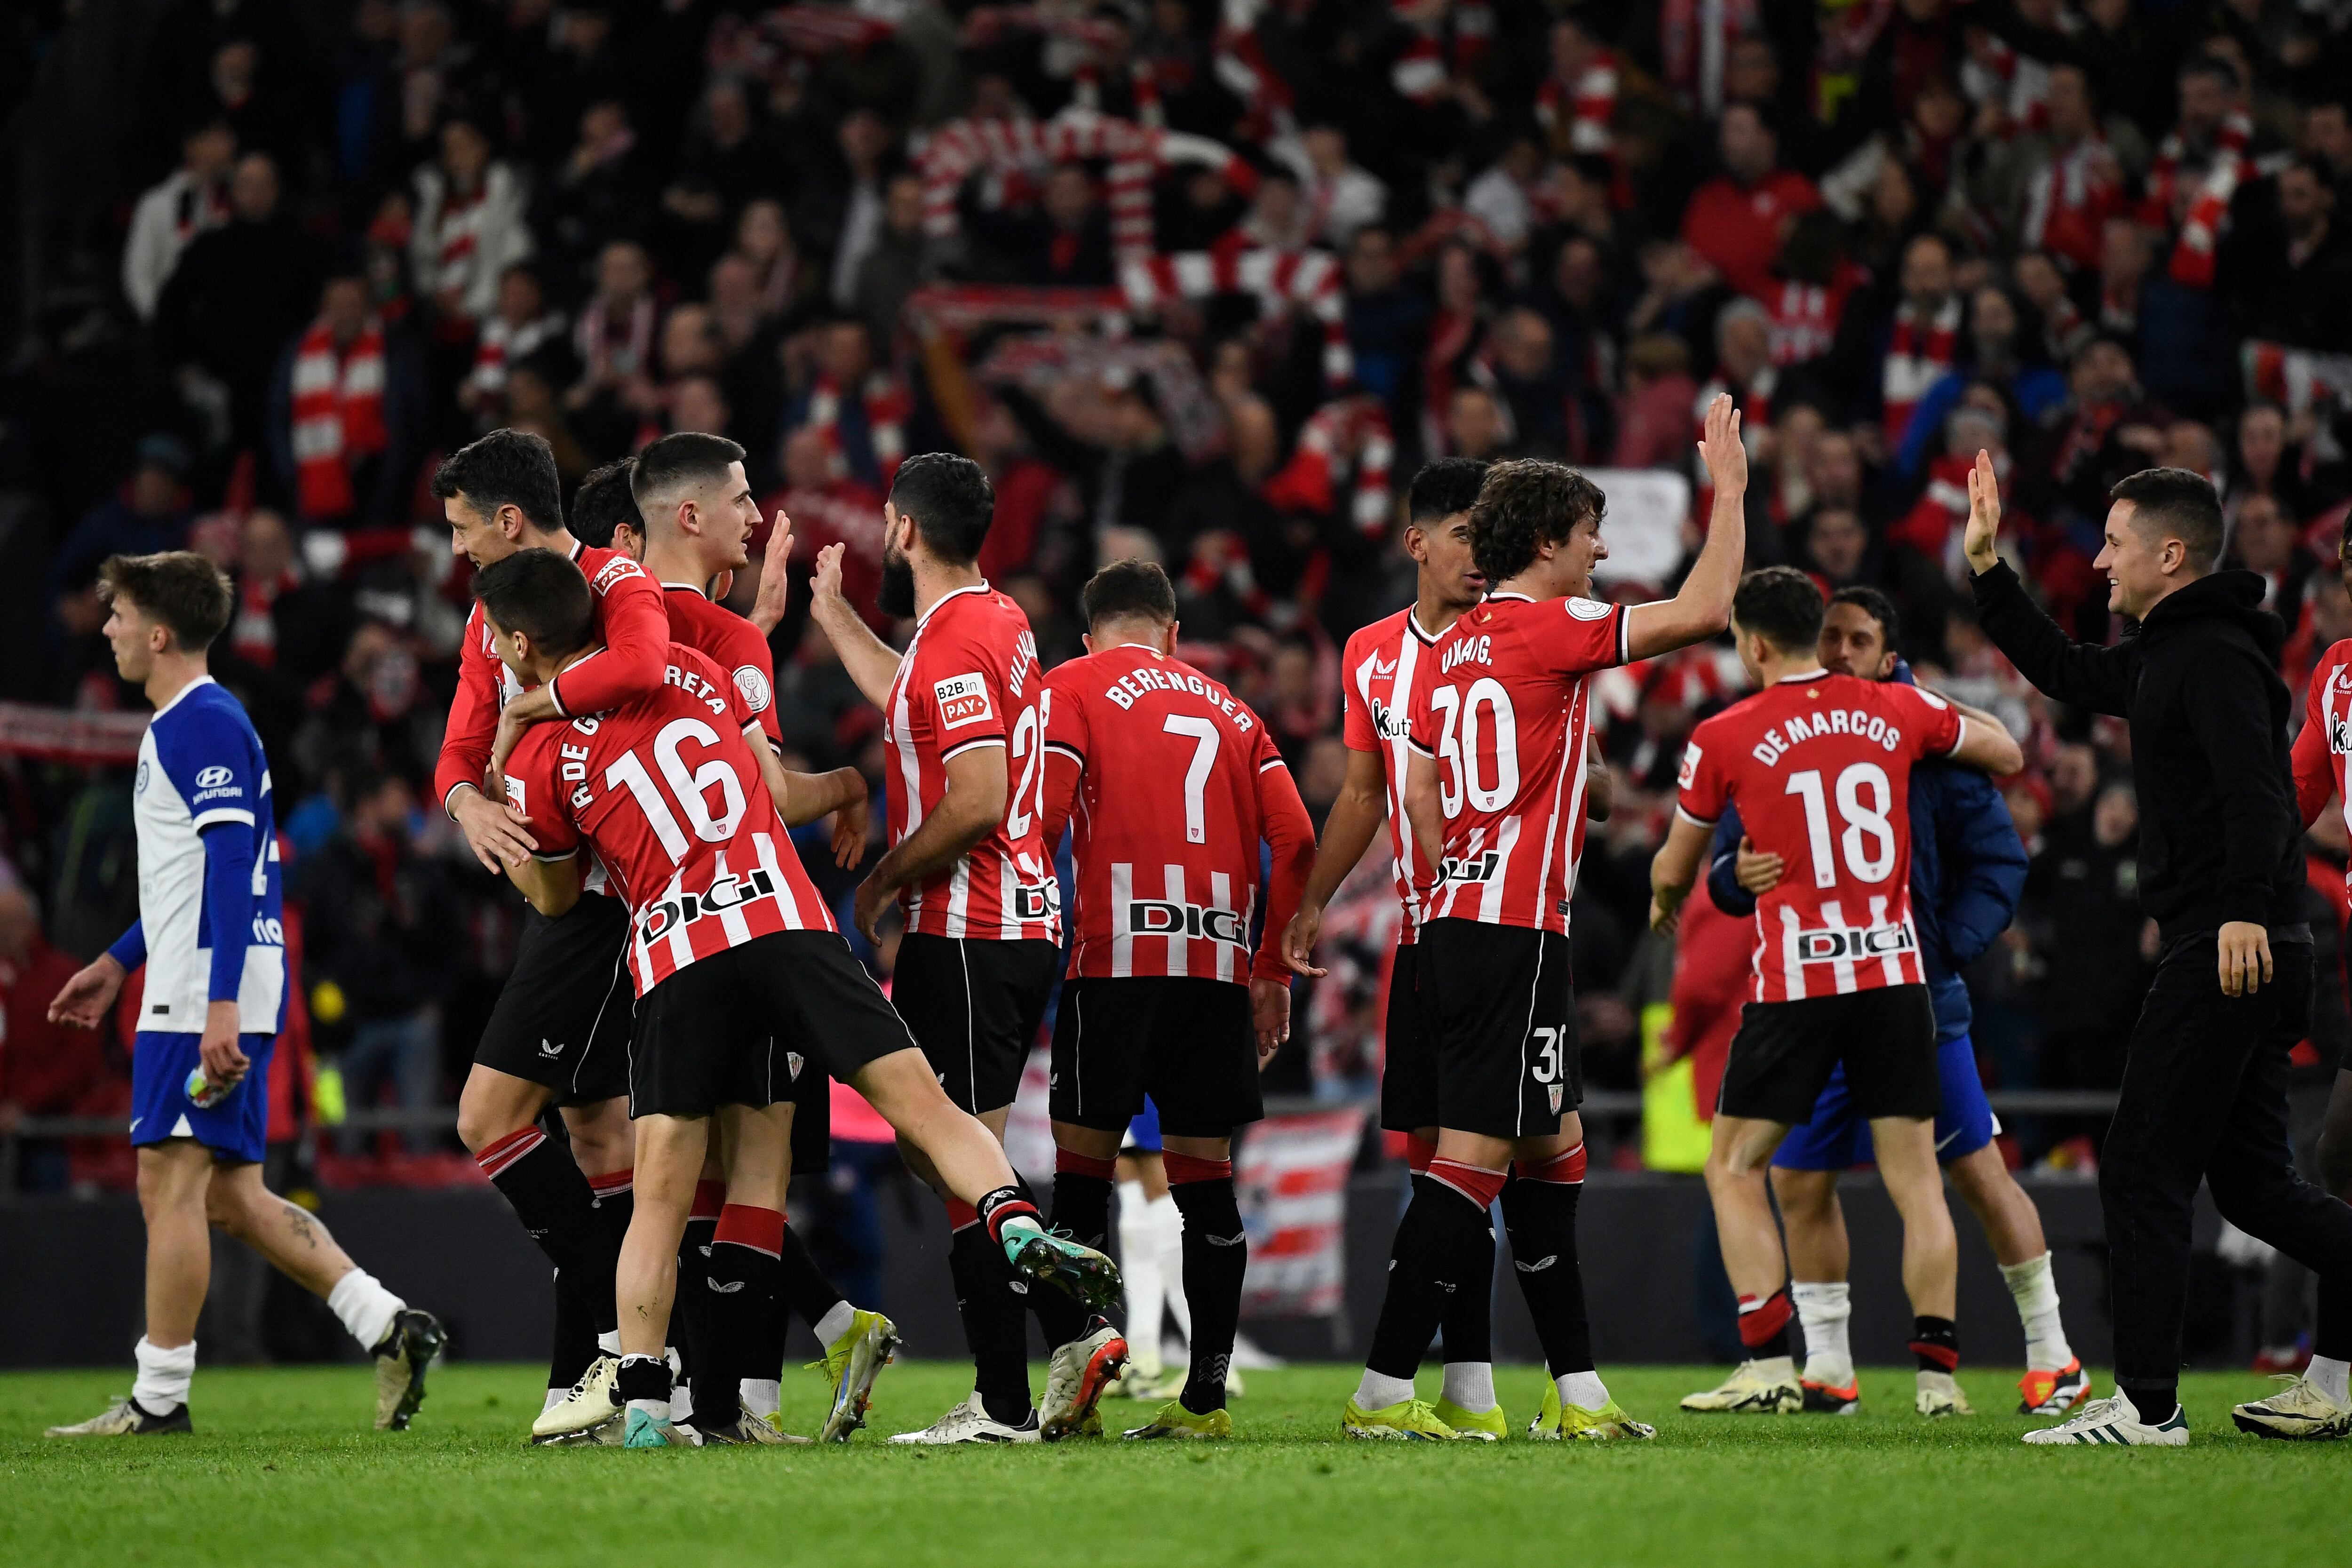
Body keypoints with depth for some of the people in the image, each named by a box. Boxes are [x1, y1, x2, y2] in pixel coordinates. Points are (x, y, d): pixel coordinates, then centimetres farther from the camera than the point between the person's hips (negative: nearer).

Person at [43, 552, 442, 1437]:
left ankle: (160, 1398, -4)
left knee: (172, 1185, -7)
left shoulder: (203, 724, -13)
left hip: (202, 1002, -10)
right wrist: (118, 962, 33)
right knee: (229, 1196, 9)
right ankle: (388, 1326, 5)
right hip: (199, 995, 10)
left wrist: (220, 1003, -26)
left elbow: (231, 864, -21)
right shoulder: (183, 724, 20)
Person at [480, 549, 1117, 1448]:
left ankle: (639, 1400, -3)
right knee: (922, 1107, -4)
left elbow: (553, 897, 21)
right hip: (787, 923, 1)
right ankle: (1019, 1232, -28)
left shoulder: (540, 758, 5)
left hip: (675, 961, -1)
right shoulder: (690, 669, 14)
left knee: (660, 1200, 5)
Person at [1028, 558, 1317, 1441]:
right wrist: (1275, 972, 16)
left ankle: (1072, 1337, -20)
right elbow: (1294, 843, 12)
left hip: (1117, 956, -4)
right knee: (1204, 1175, 5)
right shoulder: (1228, 708, 20)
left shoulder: (1072, 688, 7)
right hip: (1221, 964, 4)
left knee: (1083, 1161, 1)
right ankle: (1207, 1395, 2)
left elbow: (1040, 816, -7)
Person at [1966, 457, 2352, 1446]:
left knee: (2142, 1171, -5)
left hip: (2226, 952, -10)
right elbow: (2065, 673, 35)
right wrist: (1988, 567, 32)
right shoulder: (2163, 657, 19)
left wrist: (2245, 908, -35)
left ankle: (2146, 1403, -3)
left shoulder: (2217, 656, -12)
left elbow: (2252, 785, -26)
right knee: (2252, 1183, 12)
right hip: (2232, 954, 10)